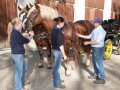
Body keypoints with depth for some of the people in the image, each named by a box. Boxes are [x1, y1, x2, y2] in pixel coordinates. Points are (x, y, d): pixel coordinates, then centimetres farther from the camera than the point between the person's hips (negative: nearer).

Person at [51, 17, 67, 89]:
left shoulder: (54, 30, 5)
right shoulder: (59, 32, -23)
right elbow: (60, 44, -23)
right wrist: (64, 54, -18)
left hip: (54, 49, 9)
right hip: (58, 51, -9)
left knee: (56, 66, 22)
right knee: (57, 67, 4)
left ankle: (57, 79, 40)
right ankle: (57, 84, 19)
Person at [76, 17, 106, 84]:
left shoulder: (101, 31, -21)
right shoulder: (95, 29, 7)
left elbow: (97, 42, -25)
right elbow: (89, 37, 14)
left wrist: (88, 42, -17)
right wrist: (80, 36, 9)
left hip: (98, 49, -9)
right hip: (94, 48, 10)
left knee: (99, 63, 0)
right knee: (94, 62, 20)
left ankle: (102, 79, 12)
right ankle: (96, 75, 37)